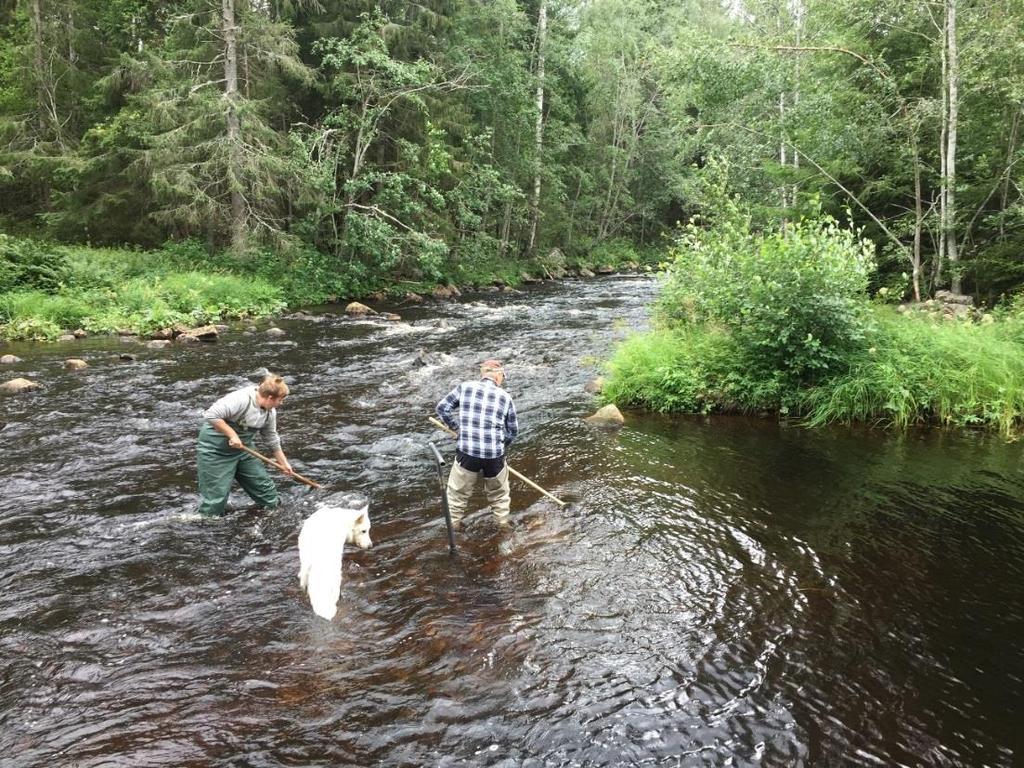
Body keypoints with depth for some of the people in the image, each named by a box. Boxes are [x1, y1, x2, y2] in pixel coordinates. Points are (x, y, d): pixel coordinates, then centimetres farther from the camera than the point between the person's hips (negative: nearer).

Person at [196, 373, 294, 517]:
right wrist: (232, 434, -32)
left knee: (264, 486, 11)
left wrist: (284, 462, 17)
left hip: (242, 448, 8)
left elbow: (272, 439, 12)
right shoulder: (241, 399, -29)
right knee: (216, 496, -6)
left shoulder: (270, 412, -2)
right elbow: (211, 415, -33)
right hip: (216, 450, -8)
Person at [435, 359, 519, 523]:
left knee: (458, 492, 17)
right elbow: (513, 430, 8)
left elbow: (442, 408, 4)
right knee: (499, 493, 23)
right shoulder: (505, 397, 3)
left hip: (467, 452, -1)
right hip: (495, 455, 1)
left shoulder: (465, 387, 0)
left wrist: (457, 427, 16)